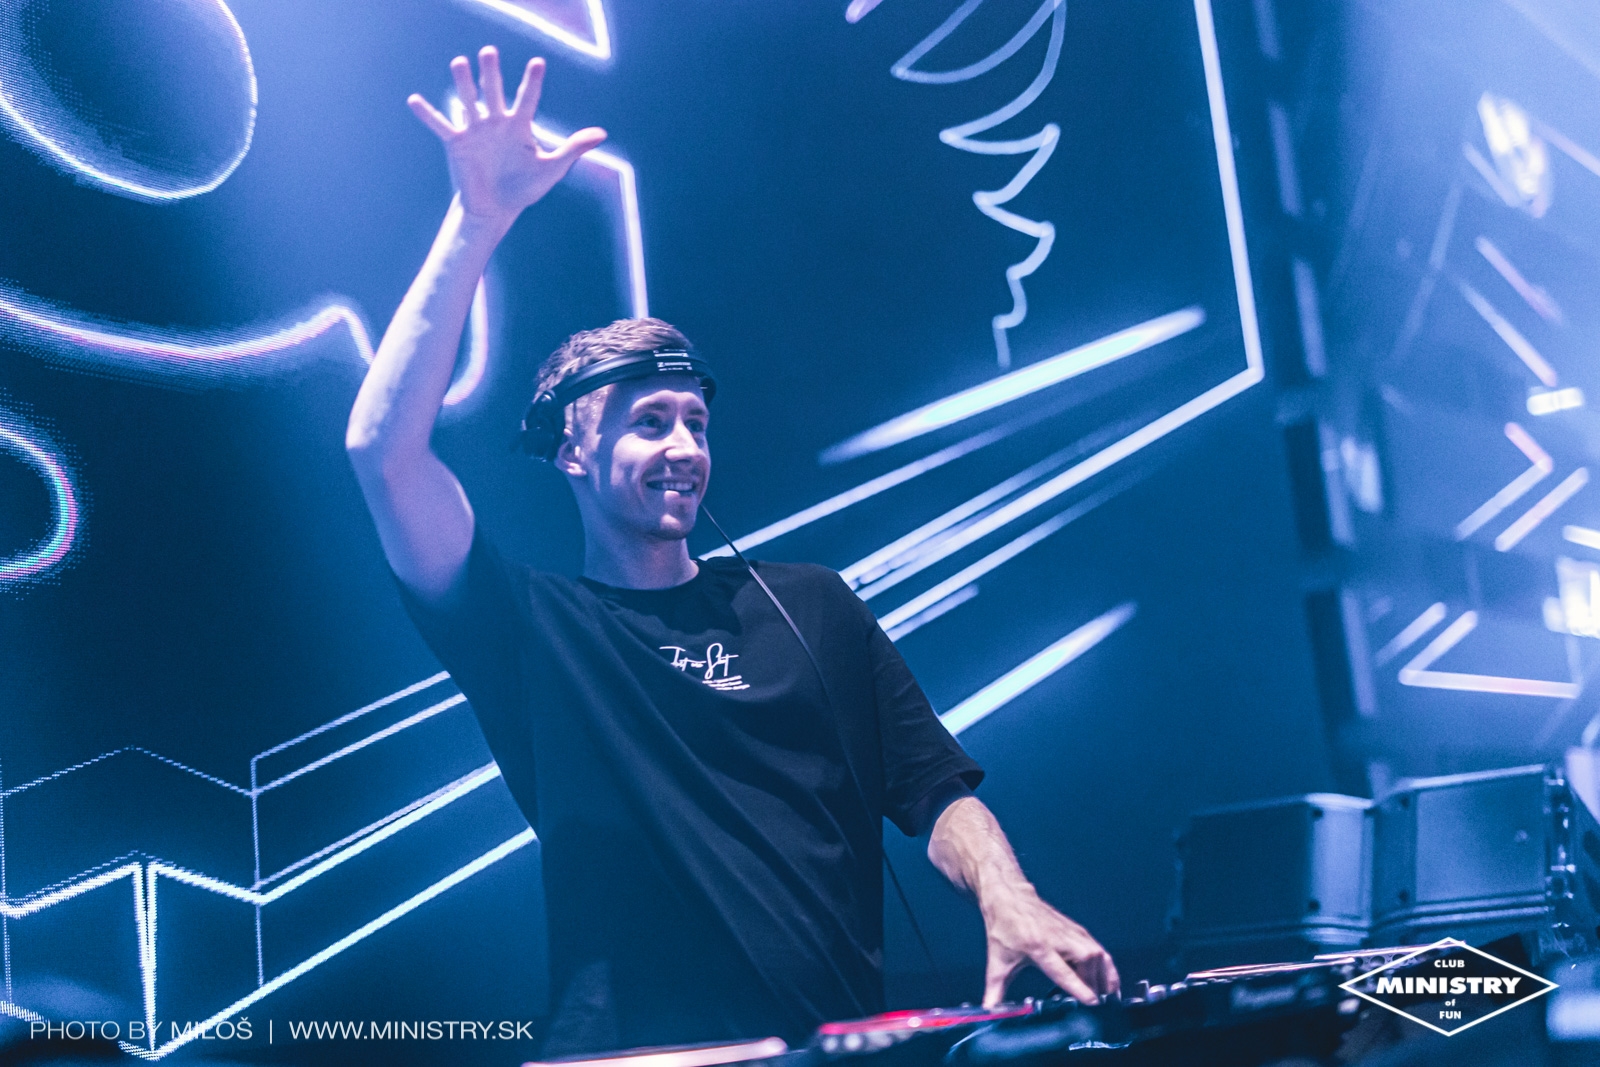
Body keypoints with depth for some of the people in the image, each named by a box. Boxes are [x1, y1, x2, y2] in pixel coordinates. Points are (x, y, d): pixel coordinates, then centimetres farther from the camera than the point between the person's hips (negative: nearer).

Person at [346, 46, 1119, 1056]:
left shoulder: (811, 604, 15)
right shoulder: (535, 629, 5)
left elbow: (936, 789, 10)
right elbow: (384, 450, -7)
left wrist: (1007, 899, -11)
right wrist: (479, 221, -12)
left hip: (845, 1040, 3)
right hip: (634, 1048, -2)